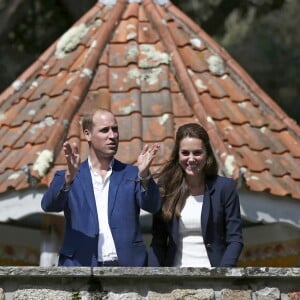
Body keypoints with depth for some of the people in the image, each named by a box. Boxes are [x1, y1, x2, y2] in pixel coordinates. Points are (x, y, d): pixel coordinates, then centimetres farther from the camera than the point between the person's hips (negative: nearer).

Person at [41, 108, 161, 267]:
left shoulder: (131, 175, 14)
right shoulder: (67, 178, 11)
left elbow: (152, 206, -1)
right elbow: (49, 205, -6)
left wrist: (144, 175, -22)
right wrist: (69, 176, -26)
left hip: (127, 267, 1)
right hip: (82, 267, -1)